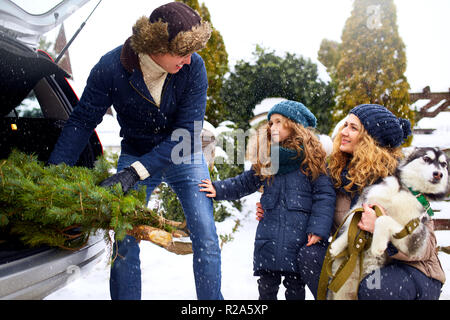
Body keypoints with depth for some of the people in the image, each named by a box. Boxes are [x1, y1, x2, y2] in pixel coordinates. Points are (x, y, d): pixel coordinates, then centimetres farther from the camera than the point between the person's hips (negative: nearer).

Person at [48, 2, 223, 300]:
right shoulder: (111, 68, -21)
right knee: (125, 240, -4)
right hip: (135, 153, 1)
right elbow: (82, 122, -13)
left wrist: (134, 173, -33)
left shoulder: (193, 67, -23)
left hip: (183, 157, 0)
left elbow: (186, 132, -25)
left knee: (206, 238, -7)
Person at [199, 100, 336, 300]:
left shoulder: (310, 157, -3)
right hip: (268, 236, 4)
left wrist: (318, 229, -13)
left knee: (295, 287, 9)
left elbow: (325, 195, -6)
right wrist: (218, 189, 4)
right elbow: (246, 182, 16)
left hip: (299, 237, -3)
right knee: (266, 287, 12)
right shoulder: (266, 158, 10)